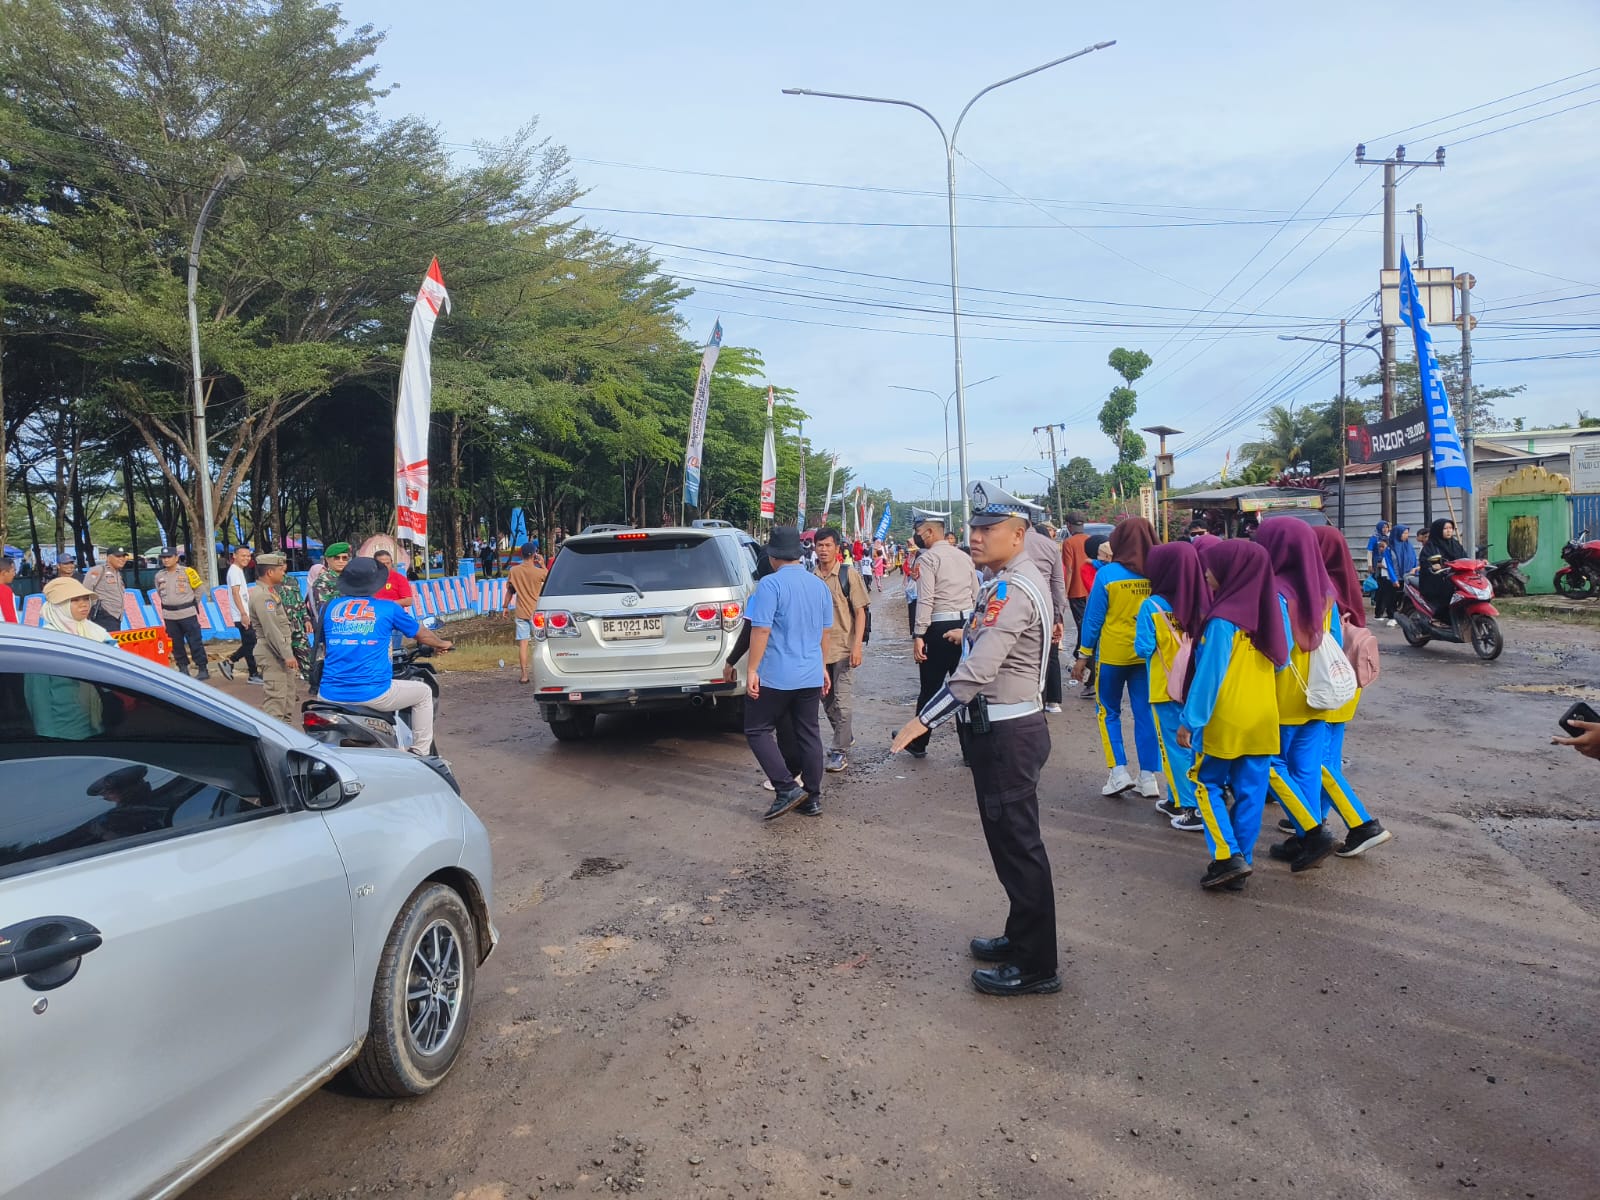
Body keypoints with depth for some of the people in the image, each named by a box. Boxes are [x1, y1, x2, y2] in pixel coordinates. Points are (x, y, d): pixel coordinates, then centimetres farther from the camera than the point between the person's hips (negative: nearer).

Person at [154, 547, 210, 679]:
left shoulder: (187, 572, -5)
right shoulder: (159, 576, 8)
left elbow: (200, 589, 1)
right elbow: (159, 593, 21)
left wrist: (192, 604, 5)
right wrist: (168, 604, 14)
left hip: (187, 614, -4)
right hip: (169, 616, 5)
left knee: (195, 642, -3)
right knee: (176, 644, 8)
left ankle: (202, 669, 1)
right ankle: (183, 669, 16)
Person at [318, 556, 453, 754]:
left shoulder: (329, 607, 10)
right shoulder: (388, 608, 1)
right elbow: (421, 634, 17)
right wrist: (442, 644, 39)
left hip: (331, 695, 4)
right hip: (373, 694, -4)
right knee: (424, 692, 20)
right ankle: (420, 753, 18)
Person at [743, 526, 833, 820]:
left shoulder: (770, 584, -14)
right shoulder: (819, 585, 8)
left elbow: (761, 630, -18)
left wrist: (752, 669, -13)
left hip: (776, 676, -6)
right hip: (810, 675, 7)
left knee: (757, 730, 6)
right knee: (808, 734, 12)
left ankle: (787, 788, -4)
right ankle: (813, 798, 16)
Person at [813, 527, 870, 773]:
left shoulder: (848, 575, -4)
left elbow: (860, 612, -4)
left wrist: (857, 646, -12)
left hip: (843, 649, -4)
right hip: (817, 649, 4)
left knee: (841, 702, -5)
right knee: (827, 702, 15)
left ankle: (839, 751, 4)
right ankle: (847, 735, 35)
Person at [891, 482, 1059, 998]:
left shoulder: (1012, 590, -20)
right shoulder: (1016, 581, 13)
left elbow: (977, 670, -30)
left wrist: (923, 720, -30)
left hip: (1007, 734, -11)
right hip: (1006, 727, 11)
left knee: (1017, 845, -1)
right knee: (1013, 842, 21)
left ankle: (1036, 967, 11)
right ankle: (1022, 938, 35)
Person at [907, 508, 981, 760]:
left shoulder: (927, 558, -8)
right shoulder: (964, 557, 12)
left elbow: (925, 600, -16)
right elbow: (976, 596, 13)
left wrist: (918, 635, -16)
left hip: (940, 629, -6)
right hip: (966, 626, 6)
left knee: (930, 688, 7)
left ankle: (918, 743, 21)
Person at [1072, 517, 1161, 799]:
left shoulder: (1107, 574, -12)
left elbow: (1093, 617, -7)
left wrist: (1084, 655, 1)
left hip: (1112, 654, -2)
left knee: (1109, 712, 13)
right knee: (1145, 713, 9)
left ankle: (1118, 771, 3)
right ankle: (1148, 777, 11)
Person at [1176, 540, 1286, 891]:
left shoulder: (1223, 619, -18)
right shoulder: (1265, 613, 2)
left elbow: (1208, 674, -17)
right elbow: (1280, 661, 11)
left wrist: (1189, 720, -12)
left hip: (1225, 720, -6)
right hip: (1262, 720, 6)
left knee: (1206, 784, 9)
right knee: (1250, 793, 10)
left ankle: (1229, 857, -2)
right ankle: (1241, 864, 17)